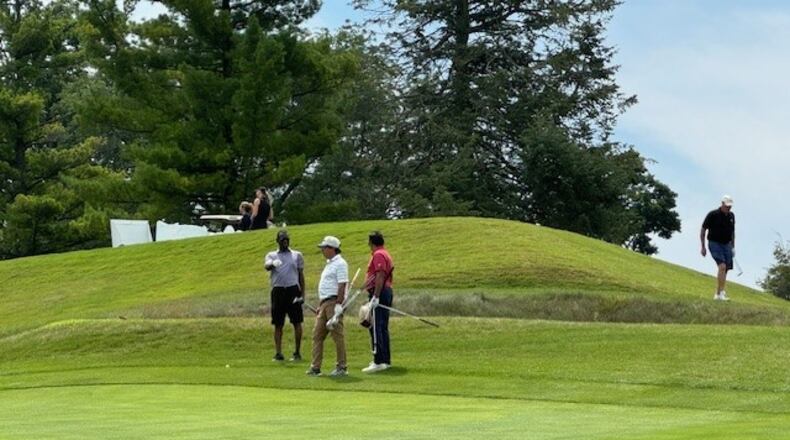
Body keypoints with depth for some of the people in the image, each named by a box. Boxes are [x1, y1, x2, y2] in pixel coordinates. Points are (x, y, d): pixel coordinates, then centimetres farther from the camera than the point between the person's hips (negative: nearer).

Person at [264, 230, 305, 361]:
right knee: (278, 324, 2)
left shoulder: (297, 255, 13)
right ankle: (278, 353, 6)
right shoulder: (271, 255, 11)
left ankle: (297, 353, 3)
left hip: (293, 290, 0)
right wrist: (272, 264, -35)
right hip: (278, 290, 0)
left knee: (297, 322, -3)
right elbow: (266, 266, -10)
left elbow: (301, 275, 12)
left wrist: (302, 294, 4)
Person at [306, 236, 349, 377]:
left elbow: (342, 286, -17)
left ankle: (341, 367, -2)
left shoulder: (340, 263, -9)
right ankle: (315, 367, 7)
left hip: (334, 302, -10)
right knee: (317, 335, 6)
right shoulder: (329, 264, 21)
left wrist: (338, 305, -23)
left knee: (337, 336, -6)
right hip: (324, 302, 10)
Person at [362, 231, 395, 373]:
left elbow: (380, 276, -21)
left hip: (379, 293, -11)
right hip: (387, 291, 11)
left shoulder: (378, 255, -12)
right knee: (383, 328, 15)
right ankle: (385, 360, 20)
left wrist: (375, 297, -26)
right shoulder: (385, 254, 20)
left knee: (376, 328, -13)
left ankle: (379, 361, -18)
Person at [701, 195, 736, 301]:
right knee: (722, 266, -22)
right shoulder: (713, 215, -11)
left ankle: (718, 294, 14)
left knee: (725, 270, 5)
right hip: (714, 243, -6)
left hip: (726, 245, 6)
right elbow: (703, 230, -5)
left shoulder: (731, 216, 6)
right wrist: (703, 247, -7)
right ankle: (720, 293, -24)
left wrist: (733, 247, 19)